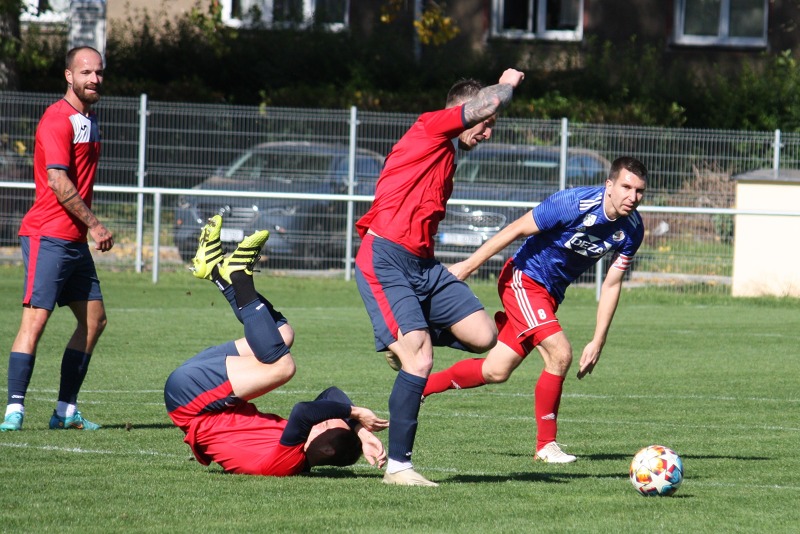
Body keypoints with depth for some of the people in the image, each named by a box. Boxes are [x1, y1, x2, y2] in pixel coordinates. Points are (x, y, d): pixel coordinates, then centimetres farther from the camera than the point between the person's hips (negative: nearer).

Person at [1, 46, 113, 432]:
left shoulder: (90, 120, 16)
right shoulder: (58, 119, -12)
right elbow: (58, 182, -19)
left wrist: (90, 228, 14)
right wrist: (94, 225, -16)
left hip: (76, 239, 10)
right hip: (48, 236, -10)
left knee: (94, 319, 11)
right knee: (35, 318, -15)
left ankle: (66, 410, 16)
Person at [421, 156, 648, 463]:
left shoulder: (631, 230, -8)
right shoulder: (573, 204, -26)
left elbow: (612, 285, -1)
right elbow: (516, 230, -18)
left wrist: (598, 342, -4)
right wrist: (469, 265, -13)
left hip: (549, 295, 7)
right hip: (523, 279, -7)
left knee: (495, 372, 7)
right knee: (560, 354, -23)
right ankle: (546, 445, -8)